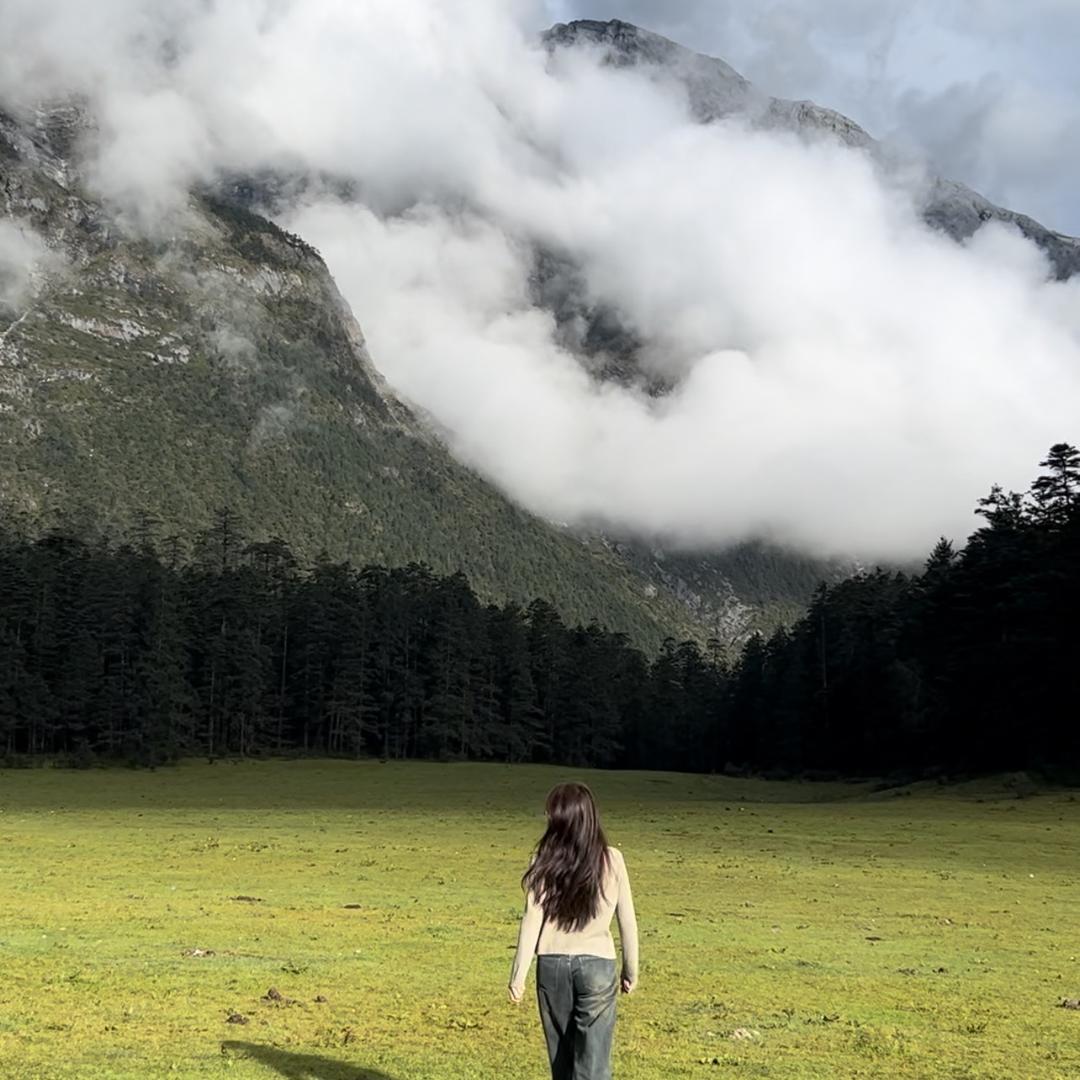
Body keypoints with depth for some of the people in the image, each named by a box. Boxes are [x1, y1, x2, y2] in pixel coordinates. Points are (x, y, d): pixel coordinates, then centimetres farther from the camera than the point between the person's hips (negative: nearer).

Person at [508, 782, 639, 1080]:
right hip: (596, 964, -1)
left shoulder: (545, 862, -5)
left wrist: (518, 975, -2)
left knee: (562, 1056, 16)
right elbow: (627, 920, 1)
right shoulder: (612, 860, -4)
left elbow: (532, 920, -7)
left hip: (553, 965, 1)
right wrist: (631, 970, 13)